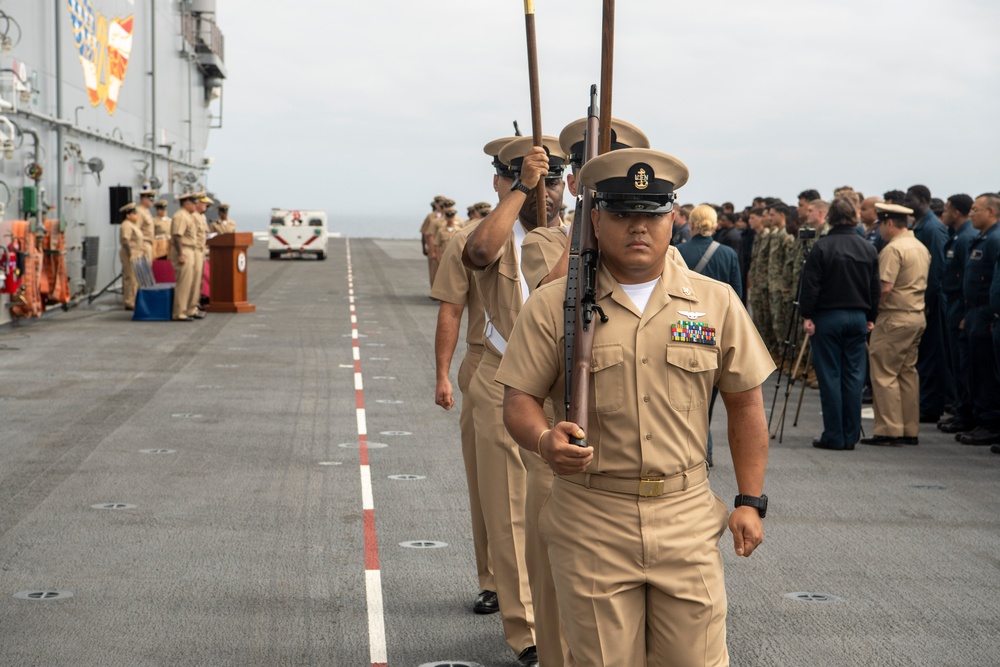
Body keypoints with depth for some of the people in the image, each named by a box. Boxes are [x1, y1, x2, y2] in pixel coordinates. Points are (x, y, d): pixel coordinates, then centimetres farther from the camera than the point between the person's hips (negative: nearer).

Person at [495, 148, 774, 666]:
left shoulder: (715, 302, 5)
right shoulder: (553, 305, -1)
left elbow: (744, 401, 11)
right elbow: (519, 400, 0)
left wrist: (750, 501, 7)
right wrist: (545, 442, -22)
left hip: (687, 516, 1)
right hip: (590, 522, -1)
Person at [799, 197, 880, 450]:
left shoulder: (822, 247, -10)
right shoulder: (868, 249, 4)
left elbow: (810, 285, -11)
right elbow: (876, 287, 10)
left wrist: (807, 316, -4)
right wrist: (870, 317, 17)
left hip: (827, 317, -4)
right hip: (858, 317, 4)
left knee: (830, 377, 0)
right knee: (853, 376, 8)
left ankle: (834, 436, 2)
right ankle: (851, 436, 10)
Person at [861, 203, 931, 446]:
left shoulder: (892, 249, -15)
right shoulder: (921, 248, 15)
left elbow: (885, 288, -21)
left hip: (895, 318, -9)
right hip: (917, 315, 9)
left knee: (884, 373, -5)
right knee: (908, 372, 12)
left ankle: (889, 430, -7)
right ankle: (910, 430, 14)